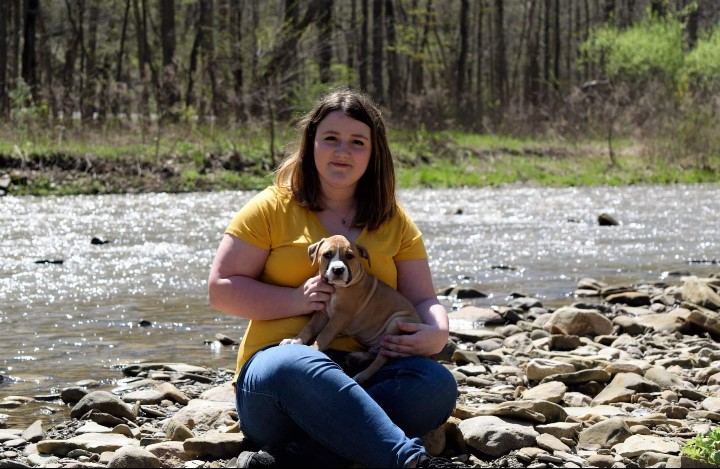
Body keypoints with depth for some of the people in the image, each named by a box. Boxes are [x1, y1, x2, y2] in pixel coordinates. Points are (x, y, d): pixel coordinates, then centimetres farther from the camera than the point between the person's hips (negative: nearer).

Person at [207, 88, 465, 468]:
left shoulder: (395, 222, 19)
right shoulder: (272, 208, 9)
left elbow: (423, 300, 15)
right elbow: (221, 289, 4)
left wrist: (436, 333, -10)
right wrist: (297, 299, -12)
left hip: (367, 377, 4)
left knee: (437, 384, -30)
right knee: (302, 368, -40)